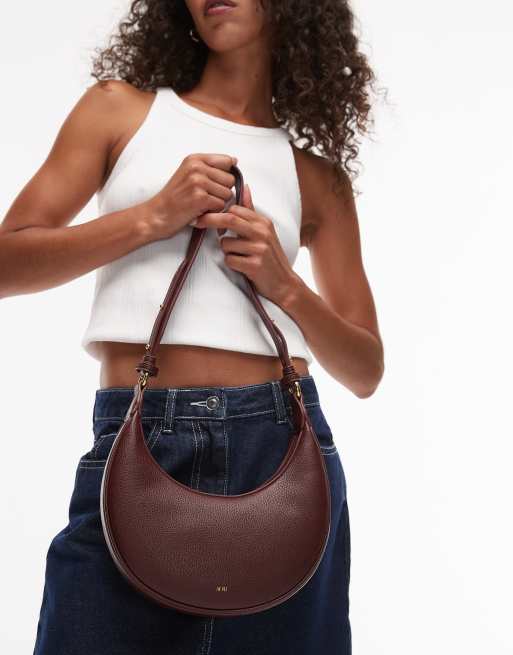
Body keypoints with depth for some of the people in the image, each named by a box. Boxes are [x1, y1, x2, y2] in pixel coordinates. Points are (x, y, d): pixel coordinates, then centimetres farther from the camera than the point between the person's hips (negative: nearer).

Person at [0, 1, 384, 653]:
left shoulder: (317, 178, 14)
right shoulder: (121, 107, 13)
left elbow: (365, 372, 13)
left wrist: (285, 287, -4)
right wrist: (153, 218, -6)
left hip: (283, 446, 2)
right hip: (135, 444, -1)